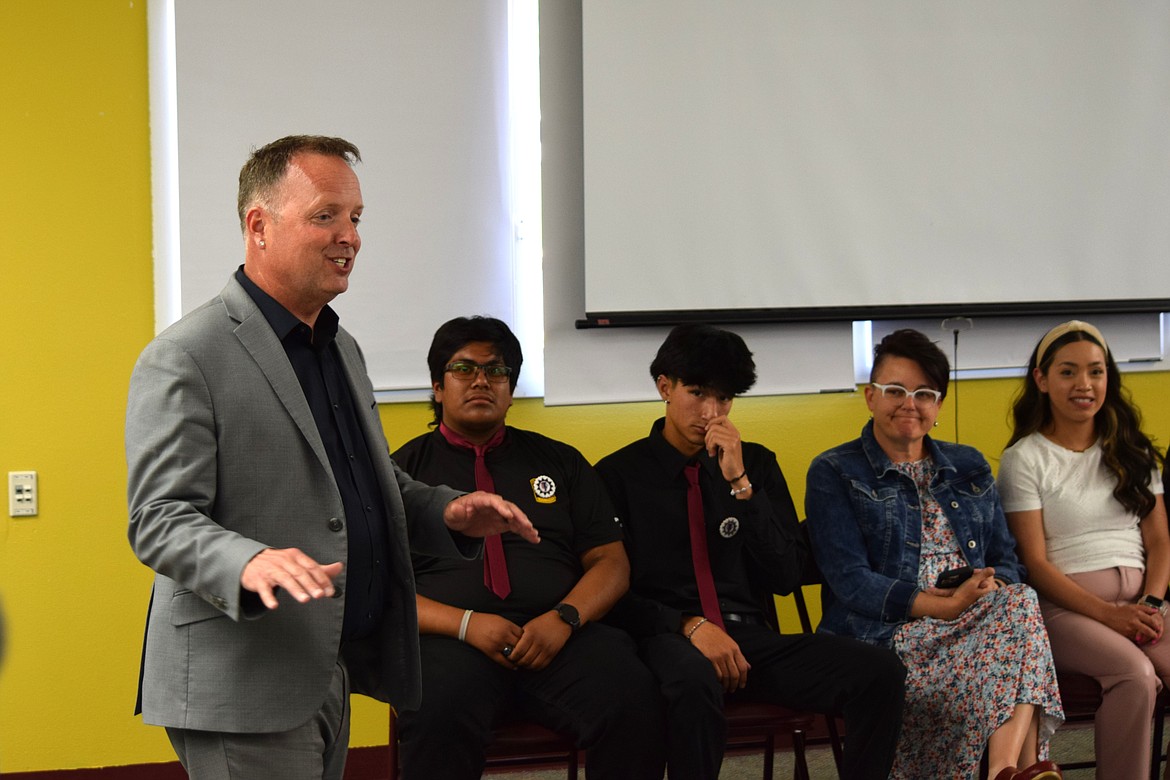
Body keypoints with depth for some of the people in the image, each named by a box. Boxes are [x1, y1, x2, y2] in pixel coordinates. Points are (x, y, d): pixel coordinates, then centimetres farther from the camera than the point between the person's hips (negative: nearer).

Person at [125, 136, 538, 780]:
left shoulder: (341, 348, 18)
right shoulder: (184, 359, -11)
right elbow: (158, 520, -17)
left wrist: (446, 511, 7)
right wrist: (249, 563, -36)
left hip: (329, 677, 9)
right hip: (241, 691, -9)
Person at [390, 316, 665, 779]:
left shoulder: (560, 462, 21)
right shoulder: (405, 469, 14)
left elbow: (611, 563, 15)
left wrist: (564, 618, -6)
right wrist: (466, 623, -11)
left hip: (560, 635, 3)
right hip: (452, 638, -2)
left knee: (634, 701, -31)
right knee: (439, 721, -39)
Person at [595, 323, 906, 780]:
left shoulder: (757, 465, 14)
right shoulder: (620, 474, 4)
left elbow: (787, 577, 6)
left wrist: (740, 484, -4)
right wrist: (689, 625, -17)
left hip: (752, 638, 4)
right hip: (668, 640, -3)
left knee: (880, 670, -23)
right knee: (695, 678, -42)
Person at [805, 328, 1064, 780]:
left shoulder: (969, 468, 22)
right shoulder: (833, 473, 6)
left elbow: (1006, 558, 17)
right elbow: (850, 581, -6)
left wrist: (993, 586, -11)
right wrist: (942, 605, -20)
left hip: (981, 622, 5)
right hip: (888, 635, -5)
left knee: (1019, 604, -33)